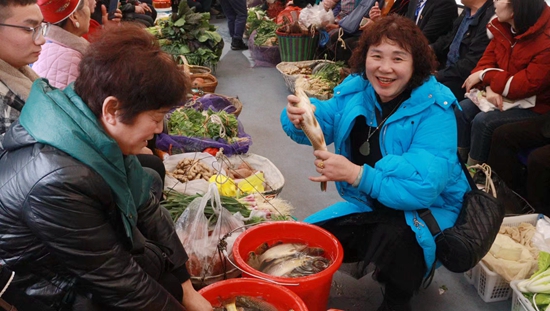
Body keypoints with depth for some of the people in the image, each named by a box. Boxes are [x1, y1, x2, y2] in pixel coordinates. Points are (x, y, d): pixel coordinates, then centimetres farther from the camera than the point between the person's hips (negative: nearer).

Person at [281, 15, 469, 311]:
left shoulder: (434, 111, -24)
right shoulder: (356, 90, -6)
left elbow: (423, 187, -33)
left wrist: (356, 175, -43)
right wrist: (300, 117, -32)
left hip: (426, 208, -6)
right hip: (368, 206, 6)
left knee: (395, 236, -38)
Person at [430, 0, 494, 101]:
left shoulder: (490, 18, -22)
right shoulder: (467, 10, 7)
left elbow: (471, 65, -24)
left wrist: (438, 76, -20)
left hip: (463, 80, -9)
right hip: (447, 67, 9)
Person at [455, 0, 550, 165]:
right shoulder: (503, 27, -3)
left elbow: (526, 86, -28)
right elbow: (487, 60, -1)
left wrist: (484, 76, -21)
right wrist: (490, 88, -22)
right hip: (504, 96, 7)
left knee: (482, 121, -24)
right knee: (463, 109, -10)